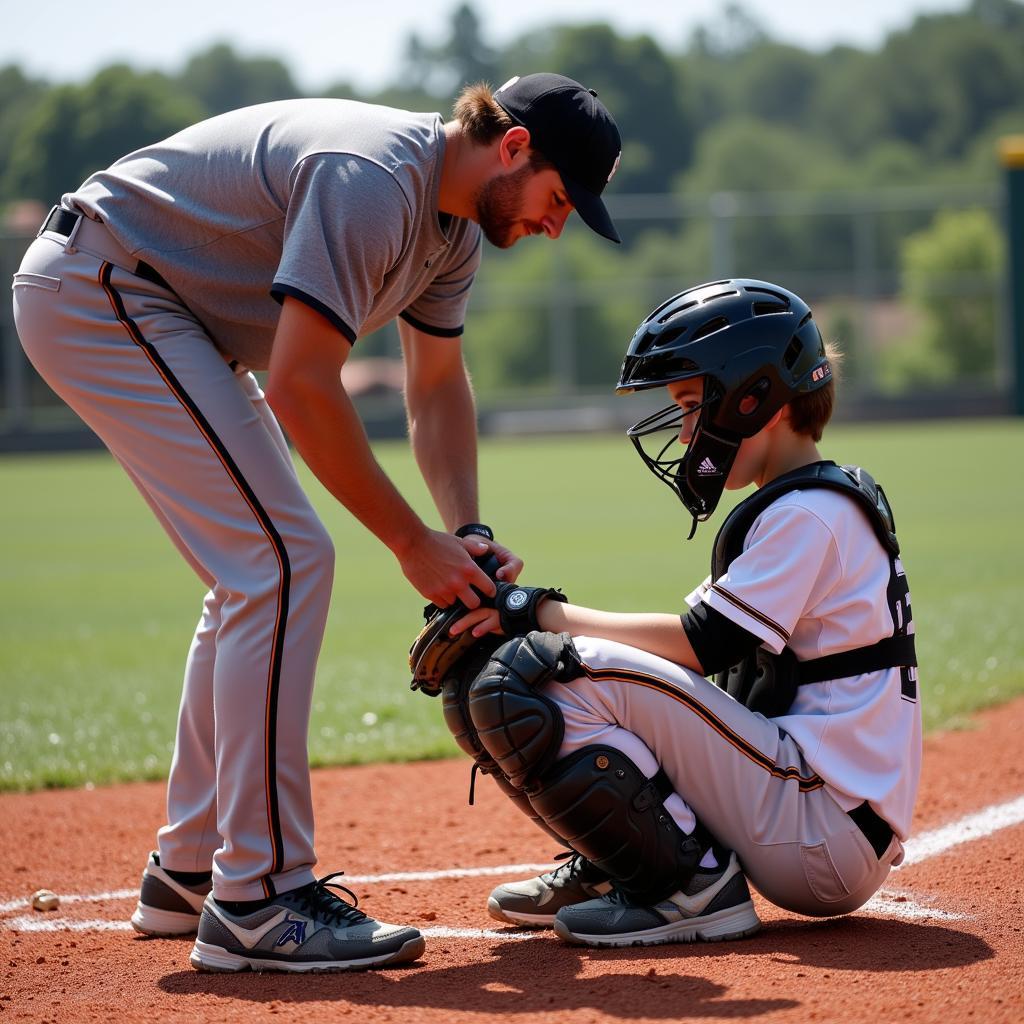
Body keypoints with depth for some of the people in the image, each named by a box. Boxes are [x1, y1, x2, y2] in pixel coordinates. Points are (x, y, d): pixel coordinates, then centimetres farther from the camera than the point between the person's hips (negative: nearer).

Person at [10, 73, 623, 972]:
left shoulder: (454, 222, 5)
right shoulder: (373, 181, -27)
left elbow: (437, 384, 15)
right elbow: (300, 386, -30)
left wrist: (467, 536, 1)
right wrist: (412, 541, -22)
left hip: (154, 315, 11)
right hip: (96, 291, -11)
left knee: (258, 574, 12)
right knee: (284, 561, -17)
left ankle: (190, 871, 21)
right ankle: (256, 899, -15)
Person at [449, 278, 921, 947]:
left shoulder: (809, 513, -11)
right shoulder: (825, 503, 19)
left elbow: (706, 643, -19)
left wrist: (546, 612, -11)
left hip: (829, 836, -10)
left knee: (547, 674, -22)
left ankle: (693, 886, -16)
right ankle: (608, 866, 9)